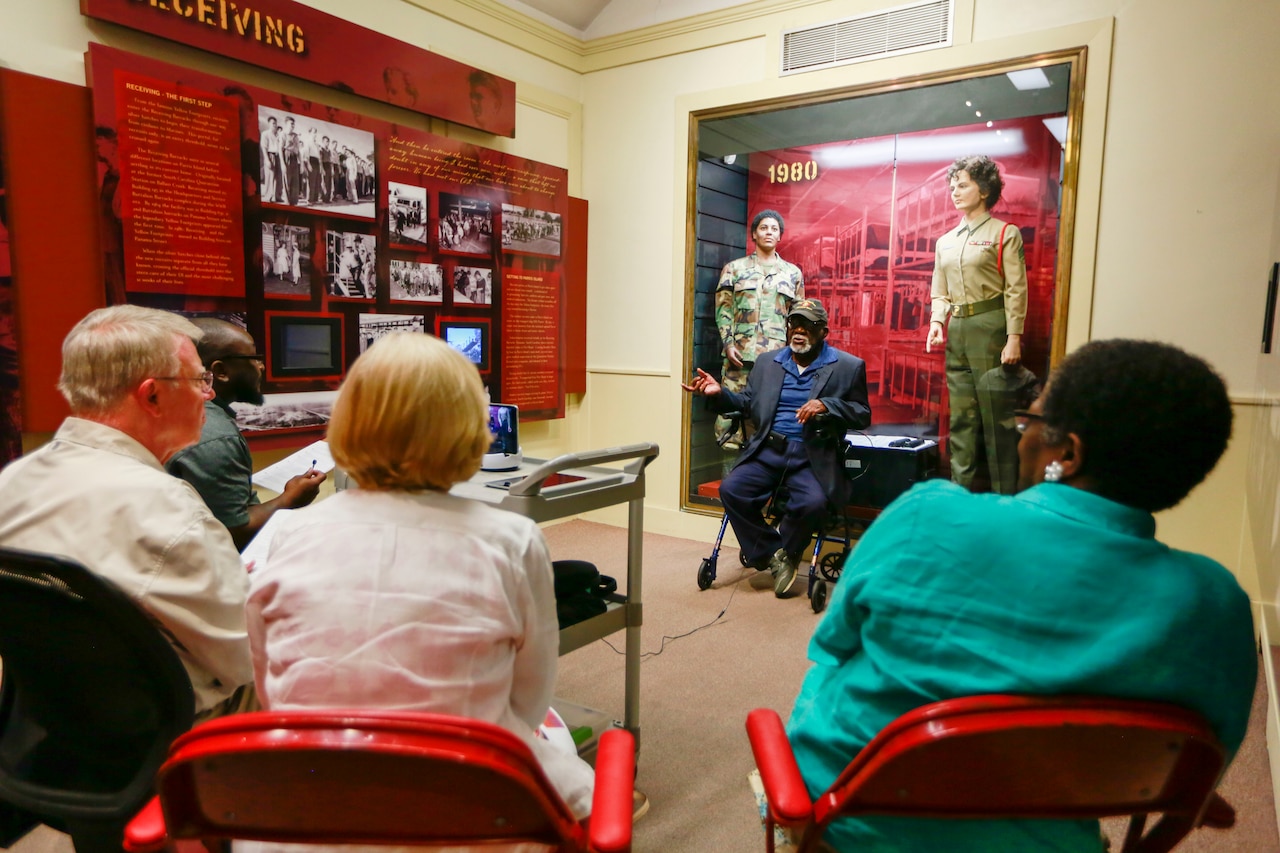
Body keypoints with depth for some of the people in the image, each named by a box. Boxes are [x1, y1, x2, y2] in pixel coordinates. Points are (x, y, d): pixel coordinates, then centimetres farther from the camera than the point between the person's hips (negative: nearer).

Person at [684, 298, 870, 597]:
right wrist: (719, 393, 1)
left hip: (812, 457, -3)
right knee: (731, 489, -21)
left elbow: (863, 415, 3)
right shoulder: (767, 362, 18)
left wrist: (826, 405, -15)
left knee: (812, 502, -30)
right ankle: (770, 554, -1)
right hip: (767, 450, 3)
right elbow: (747, 404, 20)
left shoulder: (849, 367, 6)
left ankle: (786, 552, 3)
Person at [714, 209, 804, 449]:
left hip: (777, 354, 1)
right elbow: (723, 308, 5)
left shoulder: (793, 273, 15)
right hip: (740, 352, -1)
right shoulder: (734, 268, 11)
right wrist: (728, 343, -7)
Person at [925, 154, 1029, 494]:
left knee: (996, 415, -3)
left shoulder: (1005, 233, 0)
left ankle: (1005, 498, 5)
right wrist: (937, 321, -1)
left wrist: (1014, 338, -15)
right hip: (956, 331, 6)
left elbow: (1016, 291, -7)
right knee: (960, 416, 7)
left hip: (990, 326, -6)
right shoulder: (946, 241, 16)